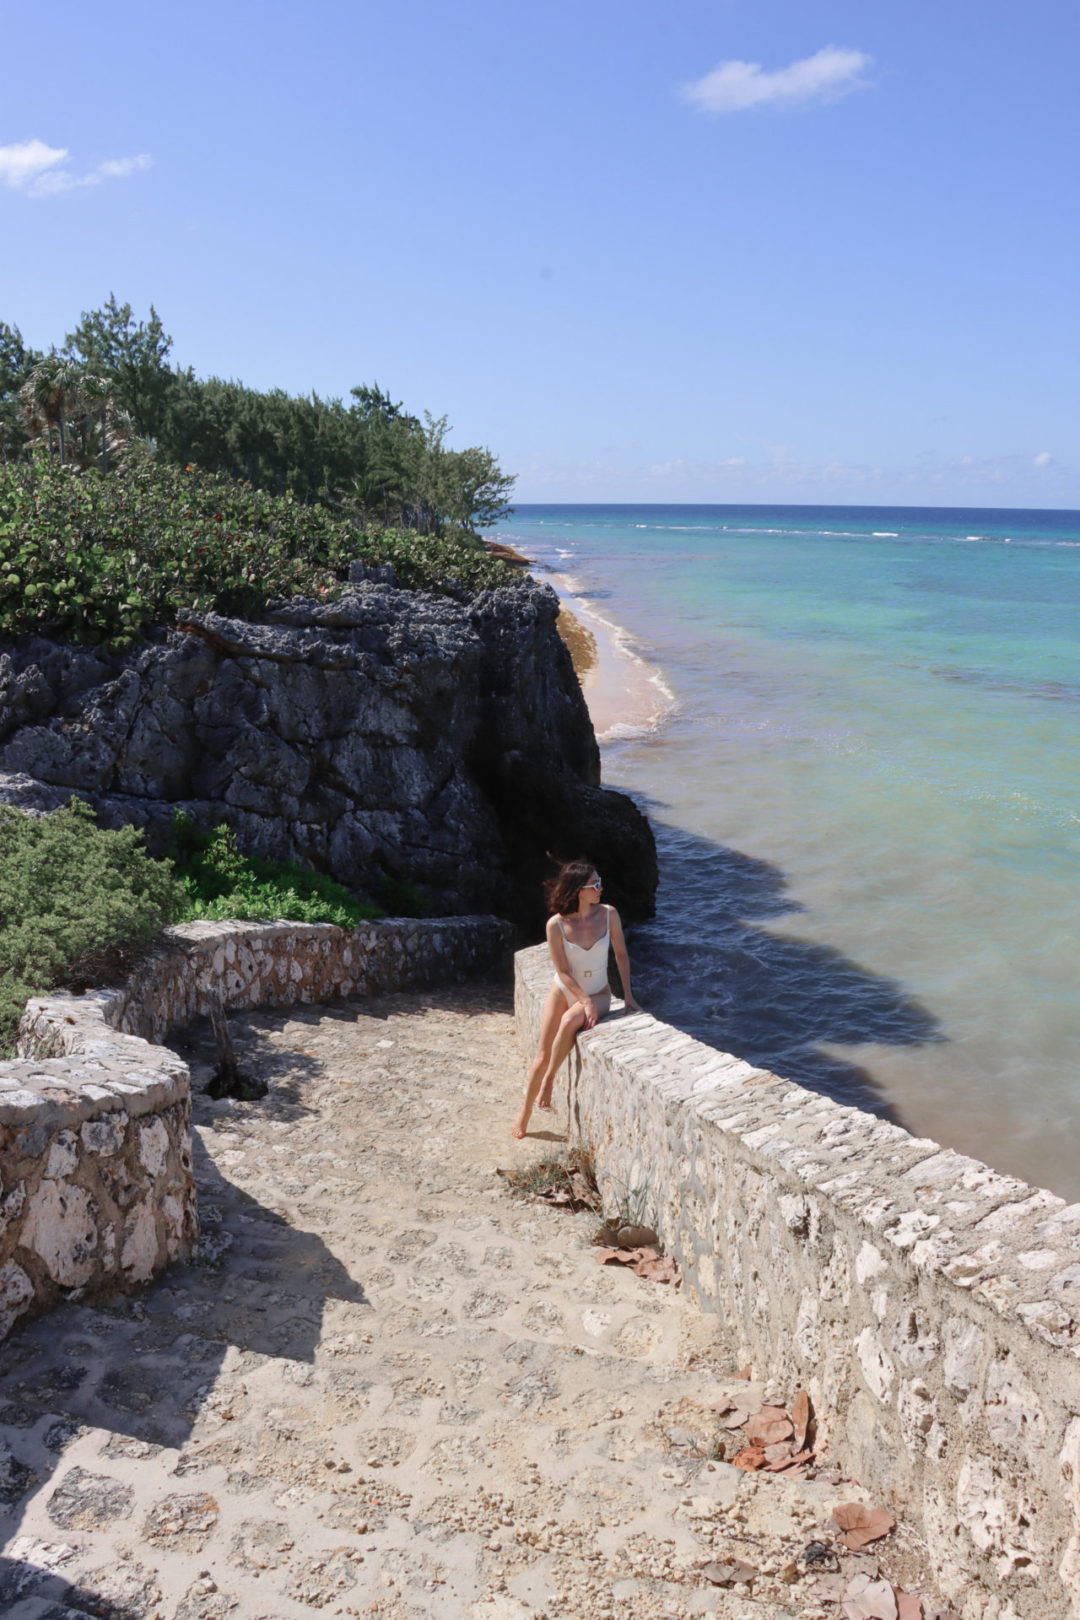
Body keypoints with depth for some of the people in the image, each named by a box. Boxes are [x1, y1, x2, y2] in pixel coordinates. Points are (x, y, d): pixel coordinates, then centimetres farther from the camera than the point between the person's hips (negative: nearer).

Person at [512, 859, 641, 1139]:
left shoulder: (608, 914, -13)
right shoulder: (556, 924, -19)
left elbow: (621, 954, -2)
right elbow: (563, 972, -15)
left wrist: (628, 995, -3)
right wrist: (587, 1002, -21)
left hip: (598, 993, 0)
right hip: (564, 991, 0)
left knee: (570, 1020, -31)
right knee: (543, 1054, -2)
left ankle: (549, 1079, -10)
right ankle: (524, 1114, 16)